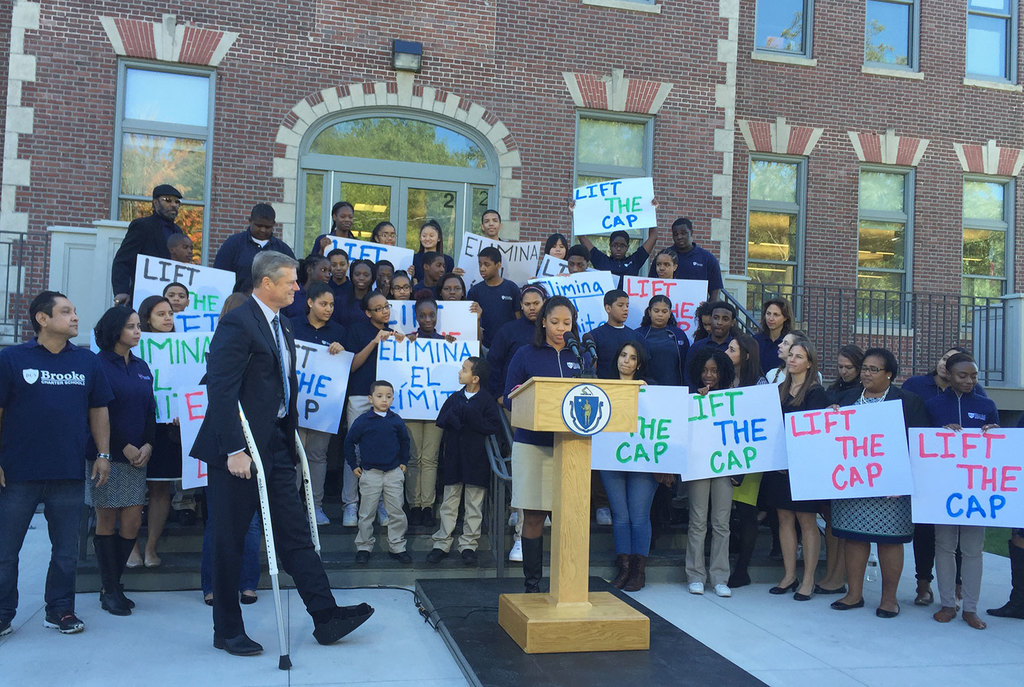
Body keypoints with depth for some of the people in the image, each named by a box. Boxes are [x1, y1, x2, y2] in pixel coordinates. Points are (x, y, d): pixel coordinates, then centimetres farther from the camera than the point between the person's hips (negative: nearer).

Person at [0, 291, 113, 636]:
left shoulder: (87, 361, 8)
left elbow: (99, 410, 11)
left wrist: (103, 455, 5)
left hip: (69, 475, 2)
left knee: (66, 550, 9)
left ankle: (60, 610, 22)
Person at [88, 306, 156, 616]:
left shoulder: (141, 367, 13)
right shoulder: (99, 365, -5)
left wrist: (148, 445, -3)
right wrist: (124, 447, -12)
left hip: (137, 456, 5)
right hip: (107, 456, -5)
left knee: (132, 523, 3)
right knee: (107, 521, 2)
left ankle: (113, 585, 16)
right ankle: (111, 591, 10)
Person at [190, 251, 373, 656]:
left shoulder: (281, 325, 15)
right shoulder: (238, 323, -14)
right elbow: (221, 391, -21)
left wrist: (290, 435, 14)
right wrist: (234, 451, -23)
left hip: (276, 444, 8)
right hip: (240, 448, -8)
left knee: (295, 532, 9)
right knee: (230, 541, 5)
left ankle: (326, 616, 13)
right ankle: (227, 631, 18)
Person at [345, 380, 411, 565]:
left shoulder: (396, 421, 1)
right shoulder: (362, 421, -6)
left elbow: (404, 442, 18)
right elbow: (349, 442, 4)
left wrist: (404, 462, 14)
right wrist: (353, 465, 4)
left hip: (393, 473, 2)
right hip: (370, 473, -2)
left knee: (397, 513, 5)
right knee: (366, 514, 5)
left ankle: (397, 547, 17)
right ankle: (364, 548, 18)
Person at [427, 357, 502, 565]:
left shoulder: (487, 401, -4)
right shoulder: (454, 398, 8)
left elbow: (493, 426, -16)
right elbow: (440, 421, 1)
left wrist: (471, 417, -20)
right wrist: (456, 416, -17)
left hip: (476, 460, -3)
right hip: (453, 458, 3)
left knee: (474, 505, 5)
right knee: (449, 503, 8)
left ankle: (468, 545, 15)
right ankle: (442, 543, 15)